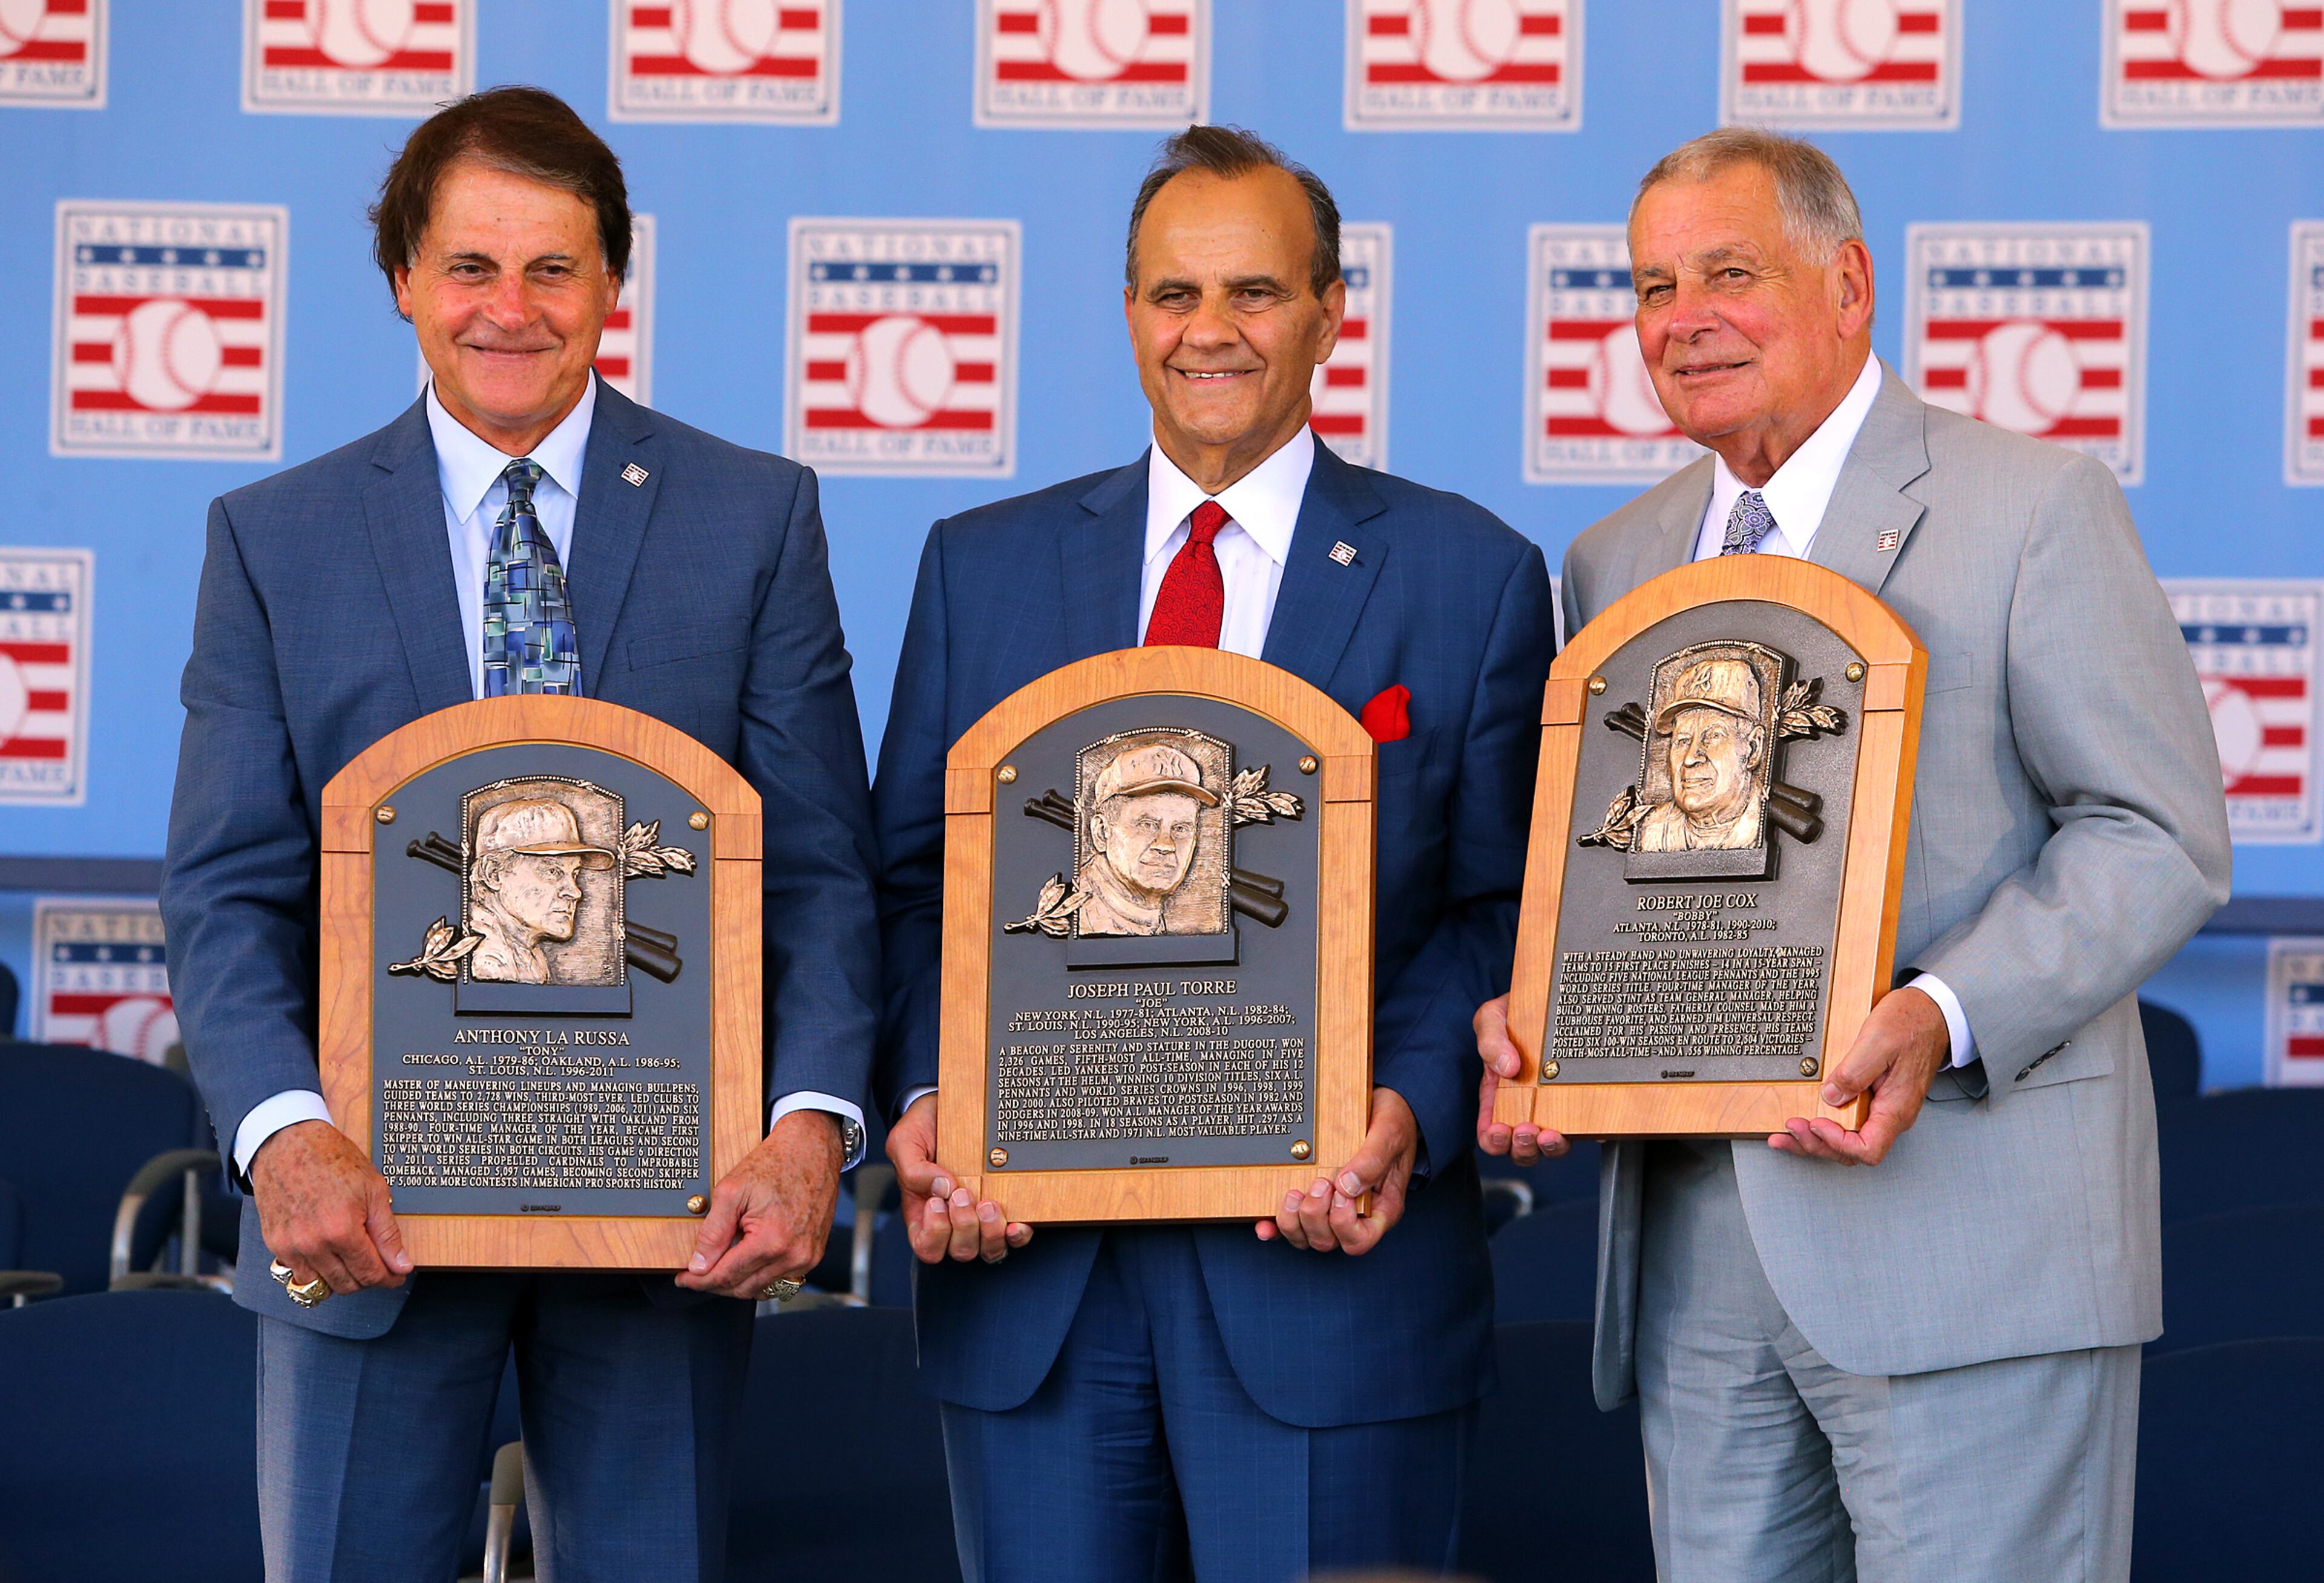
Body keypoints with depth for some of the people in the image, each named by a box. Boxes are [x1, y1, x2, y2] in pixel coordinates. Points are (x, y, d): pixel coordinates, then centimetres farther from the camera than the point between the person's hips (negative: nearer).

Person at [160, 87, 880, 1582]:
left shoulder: (754, 518, 5)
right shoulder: (275, 541, 6)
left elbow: (821, 865, 1)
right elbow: (228, 888, 0)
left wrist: (812, 1121, -16)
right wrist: (284, 1129, -18)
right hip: (371, 1202, 0)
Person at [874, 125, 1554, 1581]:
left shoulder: (1473, 578, 4)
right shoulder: (985, 568, 12)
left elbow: (1501, 904, -1)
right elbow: (912, 879, 9)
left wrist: (1408, 1105, -18)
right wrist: (925, 1099, -8)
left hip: (1325, 1255, -2)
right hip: (1031, 1261, 2)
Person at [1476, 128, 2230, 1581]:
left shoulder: (2036, 507, -2)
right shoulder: (1616, 564, 17)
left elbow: (2161, 835, -8)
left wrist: (1945, 1016, -22)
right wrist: (1521, 1013, -1)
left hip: (1962, 1232, -5)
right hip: (1698, 1246, 6)